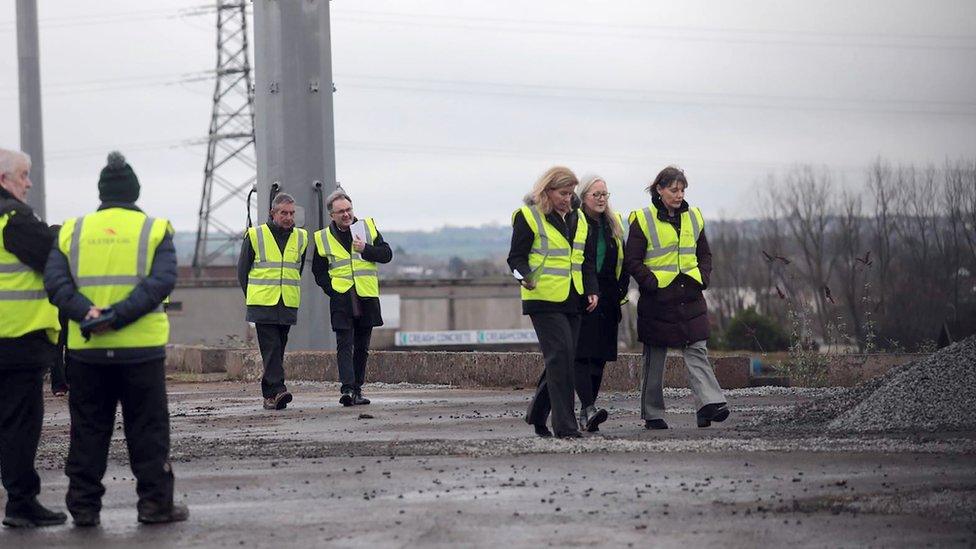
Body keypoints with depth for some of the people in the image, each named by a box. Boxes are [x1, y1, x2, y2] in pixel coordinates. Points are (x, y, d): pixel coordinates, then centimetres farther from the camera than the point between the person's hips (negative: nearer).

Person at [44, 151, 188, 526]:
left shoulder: (73, 230, 7)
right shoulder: (154, 229, 1)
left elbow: (55, 280, -6)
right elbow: (162, 282, -14)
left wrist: (87, 313, -16)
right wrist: (117, 317, -18)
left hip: (86, 348, 2)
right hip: (141, 347, -2)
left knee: (88, 430, 9)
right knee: (148, 430, 6)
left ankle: (84, 506, 10)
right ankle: (155, 503, 6)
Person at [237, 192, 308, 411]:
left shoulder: (301, 238, 10)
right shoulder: (255, 236, -1)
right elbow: (242, 270, 6)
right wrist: (253, 297, 5)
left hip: (288, 305, 4)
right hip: (263, 304, -4)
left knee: (278, 349, 8)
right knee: (271, 348, -12)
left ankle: (269, 394, 14)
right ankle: (277, 390, -20)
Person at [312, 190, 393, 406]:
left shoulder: (368, 227, 6)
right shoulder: (323, 238, 4)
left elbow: (386, 254, 3)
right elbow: (319, 271, 11)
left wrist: (366, 249, -13)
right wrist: (331, 289, -4)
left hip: (367, 298, 2)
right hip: (341, 299, -2)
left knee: (362, 347, 10)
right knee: (345, 345, -13)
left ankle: (357, 390, 18)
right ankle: (347, 389, -22)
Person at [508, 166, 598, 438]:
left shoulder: (578, 219, 16)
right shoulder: (528, 217, -3)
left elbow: (587, 260, 21)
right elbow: (517, 256, -5)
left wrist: (592, 290, 7)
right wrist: (525, 276, -25)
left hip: (572, 301, 7)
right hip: (543, 300, -7)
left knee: (563, 359, 8)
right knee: (560, 356, -16)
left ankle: (538, 415, 25)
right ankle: (565, 425, -15)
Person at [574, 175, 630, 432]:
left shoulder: (613, 224, 15)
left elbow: (622, 261, 22)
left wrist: (621, 291, 11)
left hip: (606, 301, 6)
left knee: (599, 357, 5)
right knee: (582, 355, -15)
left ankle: (586, 411, 11)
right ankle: (589, 408, -24)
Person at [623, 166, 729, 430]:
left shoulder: (693, 217, 11)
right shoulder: (643, 220, -4)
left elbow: (704, 254, 20)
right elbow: (632, 260, -5)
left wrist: (702, 278, 3)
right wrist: (652, 283, -14)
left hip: (690, 298, 4)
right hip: (657, 299, -3)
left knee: (697, 351, -7)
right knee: (655, 358, 5)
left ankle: (710, 404, -18)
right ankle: (652, 415, 12)